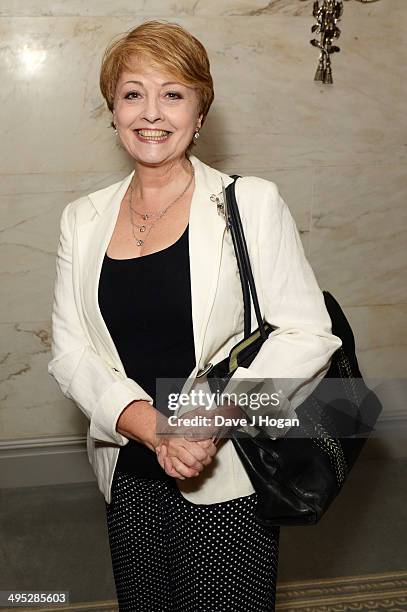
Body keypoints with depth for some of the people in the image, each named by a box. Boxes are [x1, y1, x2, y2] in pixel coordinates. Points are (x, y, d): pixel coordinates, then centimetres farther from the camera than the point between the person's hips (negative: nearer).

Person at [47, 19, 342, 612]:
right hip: (130, 478, 3)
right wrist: (149, 425, -16)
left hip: (230, 479, -3)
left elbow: (308, 335, -9)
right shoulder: (83, 219, 4)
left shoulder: (252, 203, -6)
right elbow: (70, 351, 1)